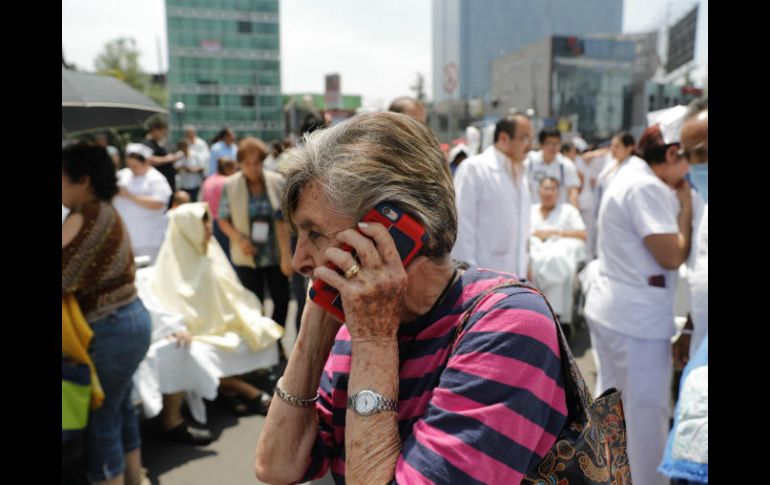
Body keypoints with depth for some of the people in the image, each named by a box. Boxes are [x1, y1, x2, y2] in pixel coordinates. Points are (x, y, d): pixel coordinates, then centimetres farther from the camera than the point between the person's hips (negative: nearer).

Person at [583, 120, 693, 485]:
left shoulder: (630, 178, 15)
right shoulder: (648, 187, -18)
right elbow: (672, 256, -21)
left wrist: (677, 203, 7)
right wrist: (686, 208, -8)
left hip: (611, 308, 11)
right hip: (637, 316, -11)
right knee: (648, 410, 3)